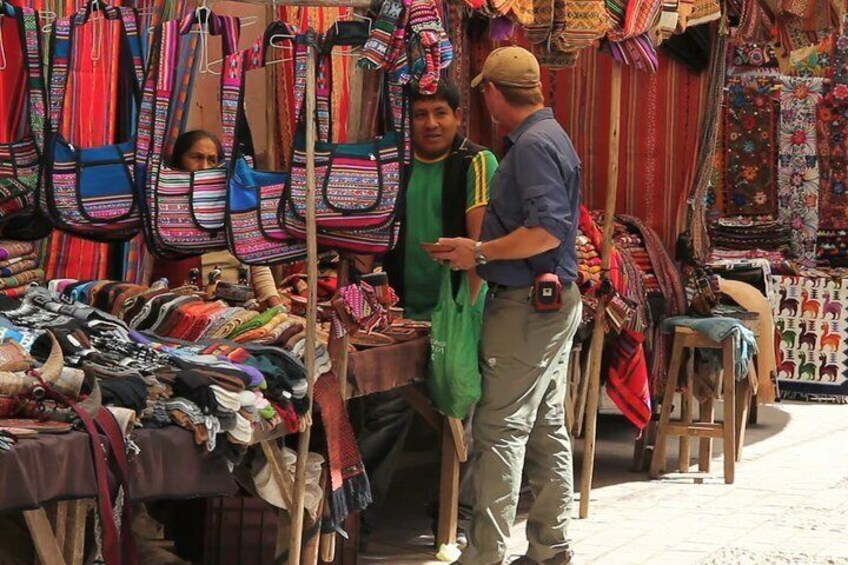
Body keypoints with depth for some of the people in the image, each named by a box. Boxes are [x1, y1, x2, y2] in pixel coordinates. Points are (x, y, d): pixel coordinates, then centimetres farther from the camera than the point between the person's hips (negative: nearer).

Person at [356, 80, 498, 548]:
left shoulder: (477, 164, -6)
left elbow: (481, 240, -12)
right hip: (403, 309, 3)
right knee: (385, 408, -1)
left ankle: (458, 513, 20)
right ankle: (357, 515, 4)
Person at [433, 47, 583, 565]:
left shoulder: (534, 144, -16)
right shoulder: (549, 137, 15)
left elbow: (549, 229, -25)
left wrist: (479, 252, -17)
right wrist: (485, 248, 22)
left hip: (527, 305, -10)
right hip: (552, 302, 10)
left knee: (501, 429, -8)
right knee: (546, 429, 12)